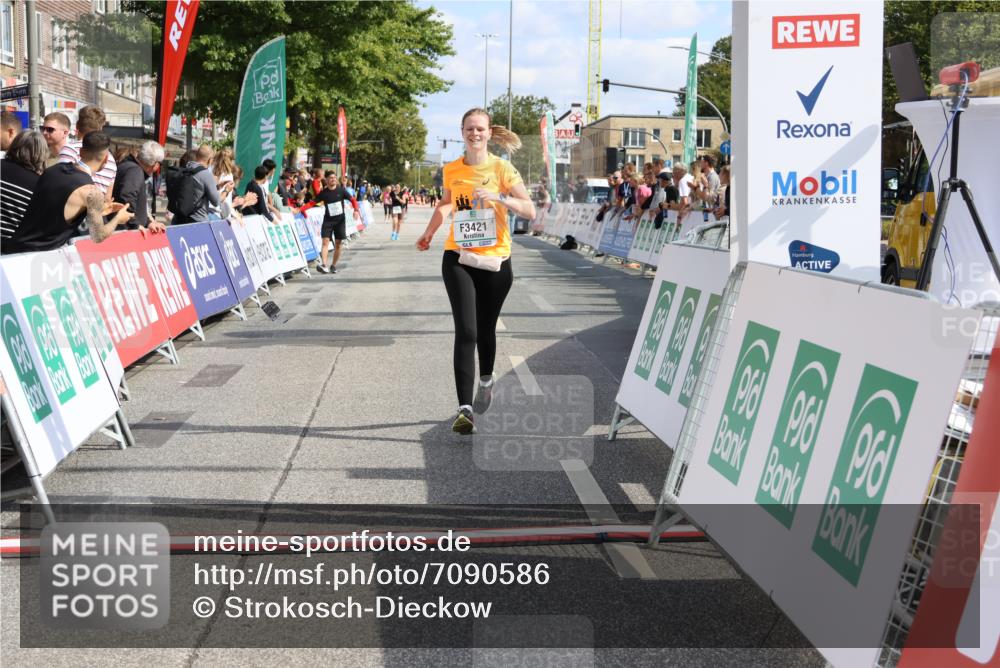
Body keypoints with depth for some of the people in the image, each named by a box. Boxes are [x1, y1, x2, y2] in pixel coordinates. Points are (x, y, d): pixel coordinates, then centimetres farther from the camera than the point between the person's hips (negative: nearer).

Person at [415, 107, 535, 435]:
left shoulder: (501, 168, -5)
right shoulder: (452, 170, 4)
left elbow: (530, 210, -11)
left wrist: (498, 197, -24)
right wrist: (429, 233, 19)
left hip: (495, 260, 0)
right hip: (458, 259, 1)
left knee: (485, 330, 13)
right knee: (466, 331, -12)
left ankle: (486, 379, 45)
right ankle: (464, 409, -15)